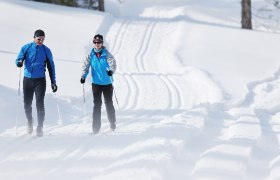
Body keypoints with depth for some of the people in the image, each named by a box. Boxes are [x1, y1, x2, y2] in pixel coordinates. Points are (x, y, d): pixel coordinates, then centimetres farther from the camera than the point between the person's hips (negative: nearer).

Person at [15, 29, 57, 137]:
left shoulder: (46, 51, 2)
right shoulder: (26, 48, 2)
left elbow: (51, 67, 7)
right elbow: (19, 59, -2)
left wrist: (53, 82, 4)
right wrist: (19, 62, -28)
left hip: (40, 80, -1)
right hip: (27, 79, 1)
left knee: (40, 104, -11)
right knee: (27, 103, 8)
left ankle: (40, 127, -8)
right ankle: (29, 121, 34)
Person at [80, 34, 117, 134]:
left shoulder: (106, 54, -6)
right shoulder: (91, 55, 1)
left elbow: (113, 64, -18)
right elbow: (86, 66, -1)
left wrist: (111, 71, -40)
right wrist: (83, 76, -19)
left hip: (107, 83, -1)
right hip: (96, 83, 1)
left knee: (109, 104, 8)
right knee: (97, 105, -4)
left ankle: (112, 125, 26)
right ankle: (96, 127, -4)